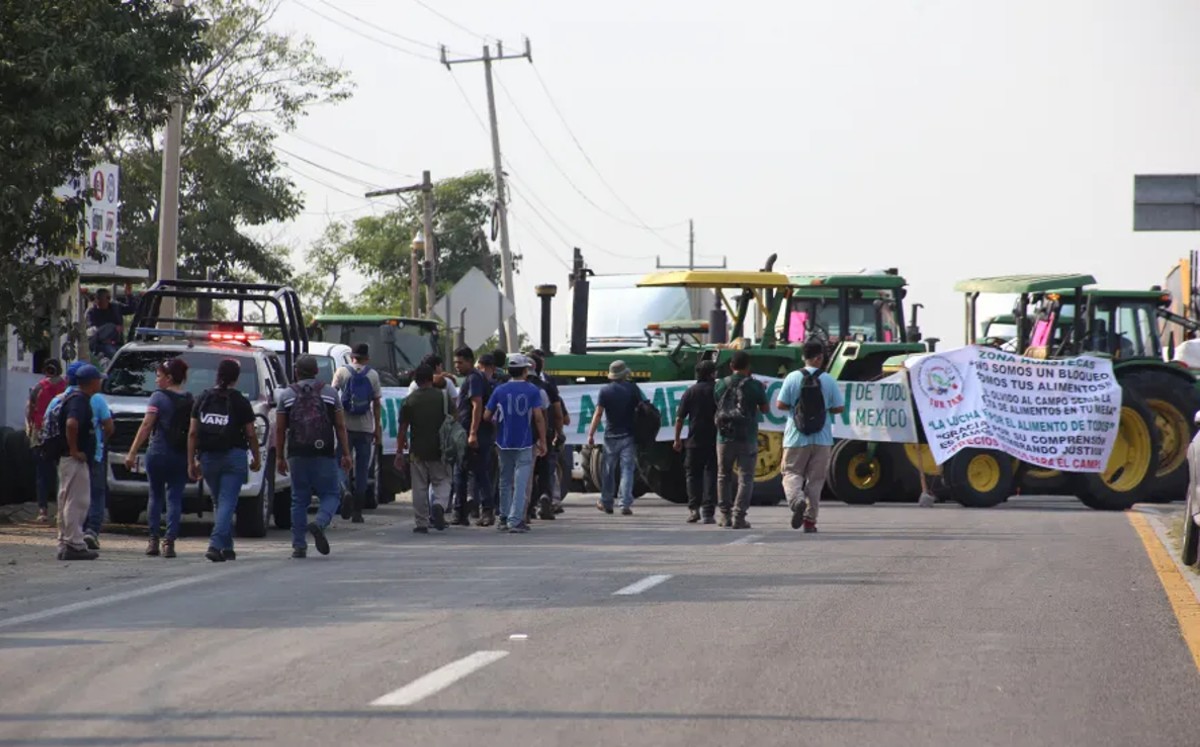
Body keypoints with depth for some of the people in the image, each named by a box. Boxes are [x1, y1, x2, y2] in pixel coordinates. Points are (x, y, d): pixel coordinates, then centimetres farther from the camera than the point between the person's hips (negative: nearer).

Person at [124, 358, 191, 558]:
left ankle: (153, 541, 11)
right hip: (181, 457, 3)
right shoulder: (190, 401, 7)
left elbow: (146, 426, -11)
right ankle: (169, 541, -6)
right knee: (175, 498, 4)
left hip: (158, 453, -3)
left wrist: (132, 453, -11)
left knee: (156, 496, 12)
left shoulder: (159, 397, -7)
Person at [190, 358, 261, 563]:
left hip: (208, 456, 4)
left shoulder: (203, 399, 5)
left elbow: (192, 433, 5)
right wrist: (257, 458, 11)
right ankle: (215, 545, -20)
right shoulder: (240, 402, -5)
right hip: (234, 457, -4)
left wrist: (192, 462, 9)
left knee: (219, 503, 17)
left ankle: (227, 548, 21)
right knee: (227, 503, -6)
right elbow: (251, 434, -3)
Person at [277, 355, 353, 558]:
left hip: (297, 455, 1)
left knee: (299, 500, 8)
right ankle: (319, 524, -21)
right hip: (324, 455, -1)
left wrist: (280, 457, 10)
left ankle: (299, 546, 6)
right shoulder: (330, 393, 6)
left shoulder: (286, 395, 5)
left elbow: (280, 429, 4)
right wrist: (346, 454, 8)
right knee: (330, 495, 8)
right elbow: (340, 426, 4)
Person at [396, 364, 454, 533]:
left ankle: (421, 524, 5)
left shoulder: (410, 400, -1)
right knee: (442, 481, 11)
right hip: (440, 450, 0)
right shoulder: (444, 396, 0)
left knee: (419, 488, 5)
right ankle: (439, 505, -19)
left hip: (418, 451, 0)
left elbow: (403, 429, -1)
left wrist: (399, 452, 5)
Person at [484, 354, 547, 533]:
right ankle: (515, 520, -11)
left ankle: (504, 518, 19)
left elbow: (487, 416, 2)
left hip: (504, 442, 3)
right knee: (521, 483, -4)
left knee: (505, 481, 14)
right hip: (525, 443, -3)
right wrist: (542, 441, -3)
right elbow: (539, 417, -9)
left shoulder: (500, 390, 1)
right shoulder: (533, 391, -5)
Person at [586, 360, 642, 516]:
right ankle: (625, 505, -8)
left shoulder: (605, 390, -3)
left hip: (611, 436, 0)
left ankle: (606, 503, 21)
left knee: (608, 471, 12)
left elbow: (598, 413, -7)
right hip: (629, 436, 0)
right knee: (627, 470, 0)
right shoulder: (633, 389, -1)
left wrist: (591, 434, -5)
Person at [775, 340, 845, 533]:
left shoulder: (793, 378, -5)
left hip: (796, 438, -1)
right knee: (815, 478, 10)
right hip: (822, 439, 1)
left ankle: (797, 500, -24)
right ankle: (810, 520, 8)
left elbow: (780, 404, -5)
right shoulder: (828, 380, -3)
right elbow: (839, 407, -1)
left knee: (792, 473, 6)